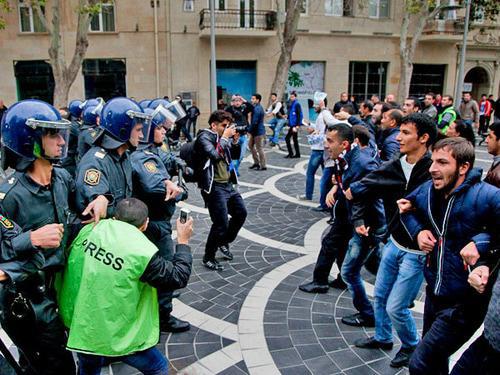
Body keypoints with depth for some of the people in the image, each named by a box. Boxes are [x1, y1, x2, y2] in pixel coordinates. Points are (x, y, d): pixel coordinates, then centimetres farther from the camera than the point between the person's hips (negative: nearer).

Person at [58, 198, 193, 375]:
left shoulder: (90, 229, -9)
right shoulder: (143, 252, -23)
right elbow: (178, 278, -10)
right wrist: (183, 240, 0)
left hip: (77, 324, 6)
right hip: (113, 335, -5)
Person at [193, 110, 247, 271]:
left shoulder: (221, 137, 11)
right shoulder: (204, 137, -11)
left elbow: (235, 155, 18)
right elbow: (215, 155, -26)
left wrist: (235, 140, 2)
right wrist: (225, 137, -16)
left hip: (228, 185, 9)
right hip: (214, 187, -9)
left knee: (241, 213, 15)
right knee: (221, 224, -7)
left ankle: (224, 242, 35)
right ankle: (208, 258, 12)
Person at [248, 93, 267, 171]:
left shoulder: (257, 109, -20)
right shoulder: (257, 107, 12)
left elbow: (254, 122, -23)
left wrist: (249, 130, -15)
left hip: (258, 132, -10)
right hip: (255, 131, 10)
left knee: (259, 149, -2)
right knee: (250, 145, 17)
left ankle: (263, 166, 8)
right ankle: (256, 162, 26)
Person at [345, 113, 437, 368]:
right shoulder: (392, 167, -4)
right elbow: (359, 190, 7)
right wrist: (358, 219, 0)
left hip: (417, 252, -6)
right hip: (394, 244, 6)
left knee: (396, 307, 1)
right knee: (380, 296, 19)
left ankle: (410, 346, 32)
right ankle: (382, 338, 45)